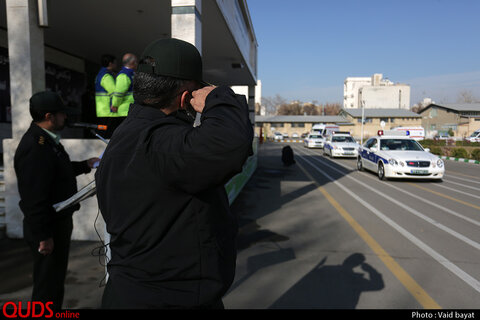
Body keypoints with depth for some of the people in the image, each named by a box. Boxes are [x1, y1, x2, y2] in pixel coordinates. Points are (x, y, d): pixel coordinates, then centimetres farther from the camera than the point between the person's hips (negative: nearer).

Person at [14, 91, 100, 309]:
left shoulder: (47, 140, 8)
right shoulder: (35, 147, -26)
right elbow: (34, 198, -27)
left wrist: (86, 165, 18)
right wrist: (43, 236, -24)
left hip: (58, 222, 10)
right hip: (47, 228, -10)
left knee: (56, 280, 24)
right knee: (47, 286, 5)